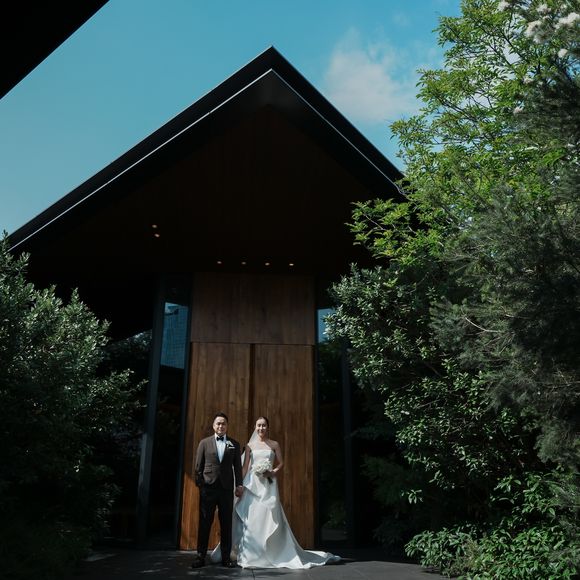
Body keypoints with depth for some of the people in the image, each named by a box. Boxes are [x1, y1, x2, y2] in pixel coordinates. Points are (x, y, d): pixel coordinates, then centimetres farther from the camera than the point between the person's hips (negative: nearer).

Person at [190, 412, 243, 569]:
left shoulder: (234, 444, 10)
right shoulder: (204, 443, 8)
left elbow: (237, 467, 7)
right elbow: (198, 466, 6)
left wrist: (239, 485, -1)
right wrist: (199, 484, -1)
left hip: (226, 488, 1)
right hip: (208, 487, -1)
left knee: (226, 524, 4)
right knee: (204, 523, 3)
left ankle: (226, 557, 12)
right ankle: (200, 556, 11)